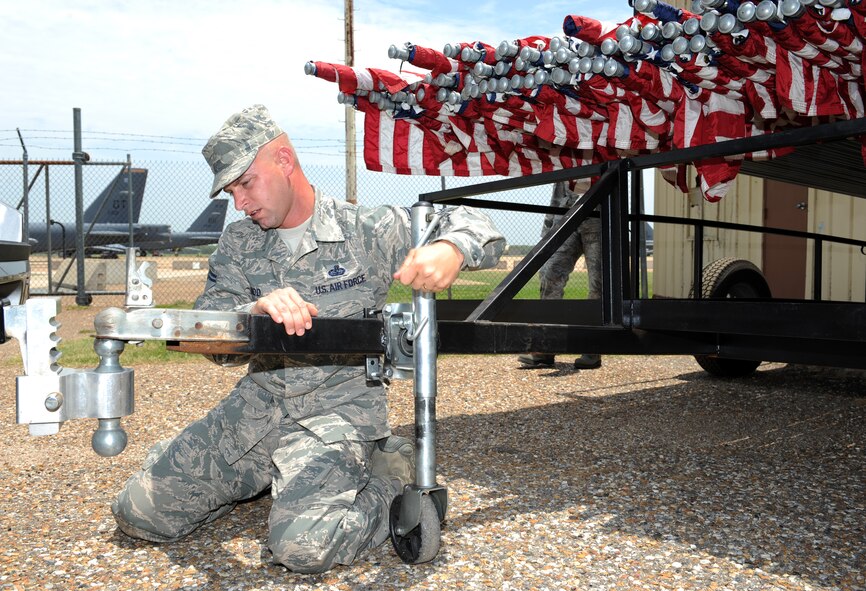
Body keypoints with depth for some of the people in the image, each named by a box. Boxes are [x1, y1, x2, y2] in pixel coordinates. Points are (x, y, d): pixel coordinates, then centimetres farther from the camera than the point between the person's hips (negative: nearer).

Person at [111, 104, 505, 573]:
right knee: (138, 512, -1)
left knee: (303, 545, -28)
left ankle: (391, 475, 1)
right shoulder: (238, 245, 8)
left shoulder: (367, 230, -2)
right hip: (258, 405, 5)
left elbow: (471, 223, 0)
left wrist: (450, 250, -26)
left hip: (340, 407, -5)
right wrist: (256, 311, -27)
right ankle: (268, 473, 18)